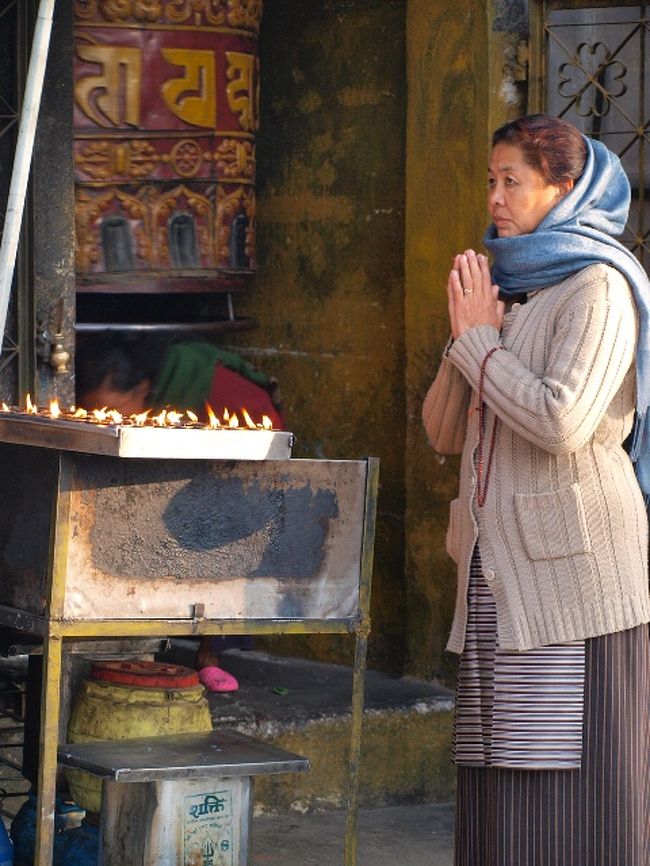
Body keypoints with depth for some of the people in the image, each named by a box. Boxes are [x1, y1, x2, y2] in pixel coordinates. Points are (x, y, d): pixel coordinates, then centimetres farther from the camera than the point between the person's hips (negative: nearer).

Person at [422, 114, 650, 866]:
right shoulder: (508, 286, 17)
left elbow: (562, 421, -20)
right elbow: (442, 431, 16)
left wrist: (481, 342, -7)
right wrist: (464, 338, 0)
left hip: (569, 571, -8)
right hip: (498, 567, 8)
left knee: (574, 776, -8)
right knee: (499, 776, 6)